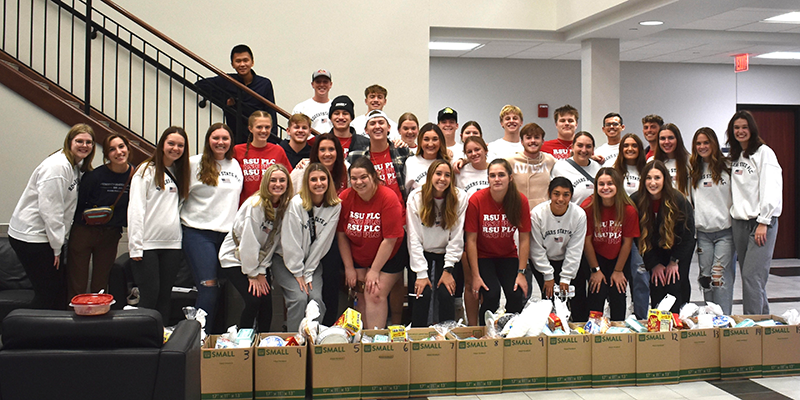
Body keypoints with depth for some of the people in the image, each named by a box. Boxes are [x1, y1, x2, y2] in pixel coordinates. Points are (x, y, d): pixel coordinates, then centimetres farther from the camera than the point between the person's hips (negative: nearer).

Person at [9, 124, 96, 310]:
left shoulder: (77, 167, 11)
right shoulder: (57, 167, -19)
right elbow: (49, 209, -22)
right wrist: (56, 247, -18)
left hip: (45, 236, 10)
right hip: (30, 237, -10)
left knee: (60, 289, 12)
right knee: (47, 293, -5)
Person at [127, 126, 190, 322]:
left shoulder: (182, 173, 16)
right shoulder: (146, 170, -2)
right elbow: (135, 208, -8)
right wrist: (135, 245, -14)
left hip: (172, 243, 5)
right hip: (147, 244, -5)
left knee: (165, 296, 8)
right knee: (149, 295, -5)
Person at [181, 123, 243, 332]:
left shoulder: (236, 165, 15)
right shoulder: (194, 164, 0)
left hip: (228, 234, 4)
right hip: (198, 232, -4)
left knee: (221, 289, 3)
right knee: (208, 286, -12)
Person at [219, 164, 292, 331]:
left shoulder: (285, 206, -3)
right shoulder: (255, 204, -21)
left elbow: (275, 240, 3)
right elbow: (248, 242, -19)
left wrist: (262, 271, -2)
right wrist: (254, 274, -14)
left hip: (260, 259, 5)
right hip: (234, 258, -5)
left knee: (267, 302, -7)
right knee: (253, 300, -17)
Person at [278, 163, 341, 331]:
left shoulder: (335, 206, -6)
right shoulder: (296, 203, -16)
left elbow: (323, 242, -6)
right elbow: (290, 243, -14)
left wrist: (308, 273, -8)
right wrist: (298, 273, -11)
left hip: (313, 262, 3)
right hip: (287, 261, -3)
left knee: (316, 297, -18)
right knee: (299, 297, -22)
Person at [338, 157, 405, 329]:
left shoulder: (388, 198, -22)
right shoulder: (345, 198, -11)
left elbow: (390, 239, -20)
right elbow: (341, 234, -2)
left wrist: (374, 271, -15)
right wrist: (349, 268, -2)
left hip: (388, 257, -3)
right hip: (357, 257, 4)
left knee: (375, 294, -13)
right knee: (362, 296, 0)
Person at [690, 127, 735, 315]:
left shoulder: (727, 166, 2)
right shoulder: (693, 169, 12)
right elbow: (688, 199, 17)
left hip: (725, 230, -3)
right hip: (702, 231, 3)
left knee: (721, 276, -8)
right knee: (705, 276, 4)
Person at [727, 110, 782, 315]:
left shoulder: (763, 152, -5)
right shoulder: (735, 157, 17)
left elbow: (771, 188, -13)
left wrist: (763, 222, -17)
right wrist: (734, 214, 9)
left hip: (761, 221, -7)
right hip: (739, 222, 7)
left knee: (752, 276, -13)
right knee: (748, 277, 8)